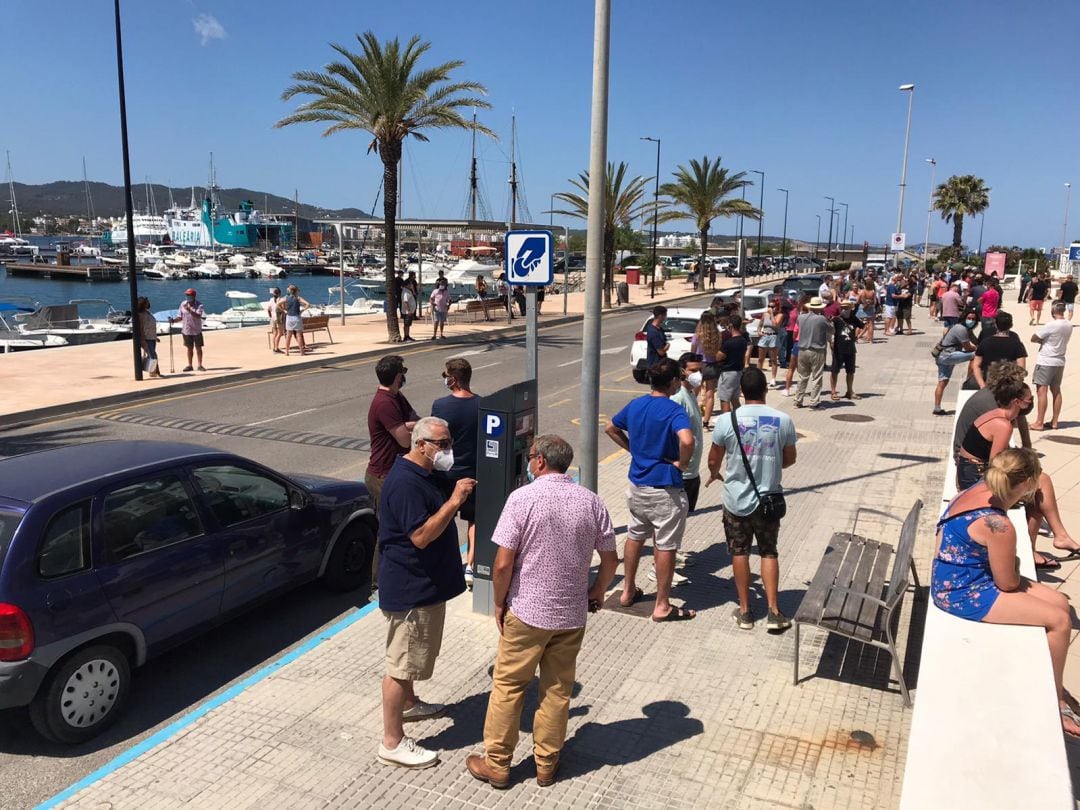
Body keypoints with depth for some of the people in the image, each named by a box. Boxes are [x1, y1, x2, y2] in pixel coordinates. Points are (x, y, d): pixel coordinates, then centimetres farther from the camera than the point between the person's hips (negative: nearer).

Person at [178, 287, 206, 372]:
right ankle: (189, 365, 17)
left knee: (198, 348, 0)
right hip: (187, 330, 3)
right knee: (189, 348, 10)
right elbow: (181, 317, 9)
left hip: (196, 330, -3)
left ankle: (200, 365, 8)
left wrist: (189, 310, -33)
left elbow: (198, 316, -24)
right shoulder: (183, 304, 3)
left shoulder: (199, 305, -10)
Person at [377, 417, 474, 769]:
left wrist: (456, 497, 7)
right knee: (402, 663, -1)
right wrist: (455, 501, -29)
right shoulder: (404, 482, -25)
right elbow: (421, 536, -29)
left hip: (426, 583, 11)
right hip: (409, 589, -11)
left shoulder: (423, 474, 9)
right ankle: (392, 743, 9)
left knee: (416, 653, 27)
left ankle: (408, 704, 47)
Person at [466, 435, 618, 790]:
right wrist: (597, 592, 20)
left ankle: (497, 764, 23)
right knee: (558, 690, 16)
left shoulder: (522, 498, -15)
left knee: (507, 686, 12)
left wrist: (499, 603, -1)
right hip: (572, 613, 4)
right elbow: (611, 560, 3)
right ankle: (547, 764, 28)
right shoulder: (591, 501, -3)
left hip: (527, 611, -3)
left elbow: (503, 563, -17)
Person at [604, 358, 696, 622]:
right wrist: (681, 463, -19)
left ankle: (628, 591, 34)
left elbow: (611, 428, 17)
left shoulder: (635, 405, 3)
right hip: (665, 490, -7)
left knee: (634, 537, 22)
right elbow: (687, 440, -37)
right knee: (665, 547, 4)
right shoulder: (674, 410, -19)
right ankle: (662, 606, 13)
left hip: (637, 485, 7)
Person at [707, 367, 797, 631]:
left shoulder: (727, 421, -12)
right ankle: (774, 611, 15)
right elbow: (789, 459, 5)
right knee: (769, 552, 15)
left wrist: (715, 475, 22)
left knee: (740, 552, 13)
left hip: (736, 500, -1)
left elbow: (713, 460, -1)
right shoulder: (783, 420, -8)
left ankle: (744, 611, 21)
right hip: (768, 500, 1)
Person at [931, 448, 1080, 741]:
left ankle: (1051, 684, 22)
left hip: (959, 578, 10)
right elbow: (1007, 583, -15)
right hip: (962, 593, -10)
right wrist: (1016, 576, 6)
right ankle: (1054, 699, 11)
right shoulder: (998, 525, -29)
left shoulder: (979, 490, -2)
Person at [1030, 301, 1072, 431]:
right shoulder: (1069, 326, 4)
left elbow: (1033, 338, -13)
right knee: (1056, 391, 12)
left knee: (1041, 391, -5)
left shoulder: (1051, 325, -19)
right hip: (1060, 362, 8)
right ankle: (1054, 421, 17)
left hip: (1045, 362, -7)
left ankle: (1039, 422, -4)